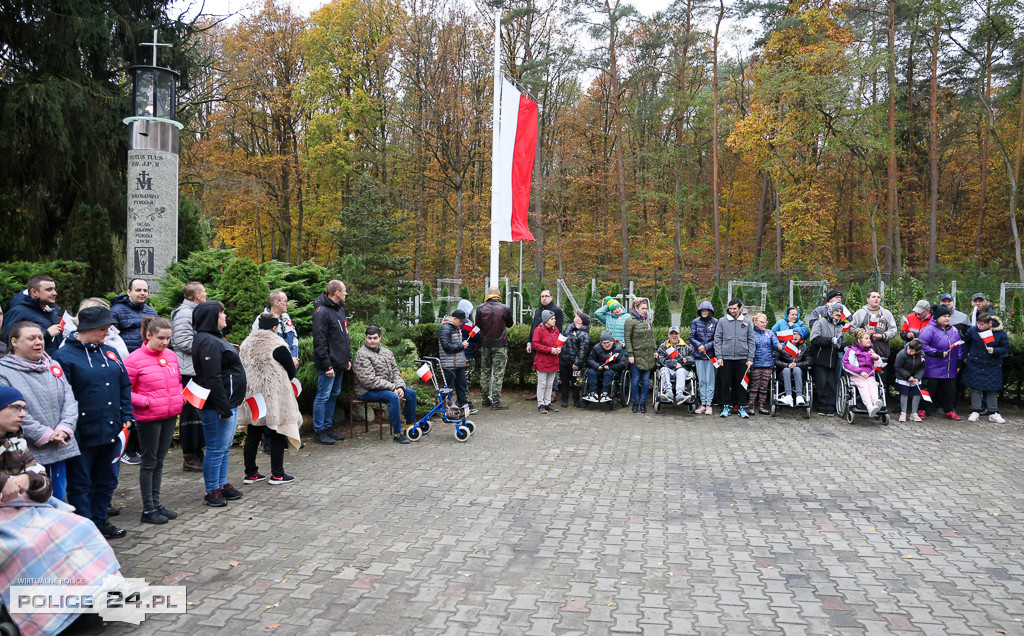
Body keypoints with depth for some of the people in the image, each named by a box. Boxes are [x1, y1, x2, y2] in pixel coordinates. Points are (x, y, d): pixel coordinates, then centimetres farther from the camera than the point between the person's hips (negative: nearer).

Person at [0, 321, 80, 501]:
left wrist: (65, 429, -9)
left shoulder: (54, 366, 12)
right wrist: (45, 435, -17)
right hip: (30, 454, -5)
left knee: (58, 501, 15)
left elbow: (69, 400, 7)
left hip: (60, 450, 6)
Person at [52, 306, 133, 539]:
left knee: (107, 479, 16)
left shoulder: (109, 352, 10)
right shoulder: (65, 356, -11)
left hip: (111, 431, 7)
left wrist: (127, 416, 7)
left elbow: (125, 386, 15)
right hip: (83, 434, -7)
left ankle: (100, 521, 31)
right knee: (80, 484, 7)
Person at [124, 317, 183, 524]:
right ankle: (148, 509, 13)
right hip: (148, 418, -6)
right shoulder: (134, 359, -11)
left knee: (160, 461, 14)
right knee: (149, 462, 3)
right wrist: (145, 402, -17)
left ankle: (156, 503, 25)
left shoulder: (171, 356, 7)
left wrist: (181, 397, 4)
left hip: (170, 416, 6)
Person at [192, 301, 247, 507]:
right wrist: (223, 408, -23)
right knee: (217, 448, -2)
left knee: (225, 446, 17)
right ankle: (211, 491, 7)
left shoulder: (215, 338, 16)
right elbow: (213, 379, -24)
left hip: (228, 403, 11)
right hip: (216, 405, -11)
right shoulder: (209, 342, -19)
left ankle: (222, 484, 28)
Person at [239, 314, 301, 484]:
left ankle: (250, 473, 20)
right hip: (274, 400, -6)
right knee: (277, 436, 4)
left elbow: (243, 370, 14)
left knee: (252, 436, 12)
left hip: (251, 399, 6)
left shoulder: (245, 344, 5)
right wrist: (292, 362, 13)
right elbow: (291, 373, -8)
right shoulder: (278, 345, -13)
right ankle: (277, 475, 8)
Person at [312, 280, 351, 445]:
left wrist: (348, 358, 17)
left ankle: (328, 427, 25)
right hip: (329, 364, -9)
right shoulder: (322, 312, -15)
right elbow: (319, 342, -19)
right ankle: (319, 431, 5)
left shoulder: (340, 309, 14)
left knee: (334, 395, 15)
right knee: (323, 396, -3)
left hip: (340, 363, 9)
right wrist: (327, 365, -20)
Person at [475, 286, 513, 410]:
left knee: (485, 372, 13)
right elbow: (509, 324, 6)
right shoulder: (505, 308, -9)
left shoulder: (480, 309, -4)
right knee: (498, 373, -1)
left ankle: (485, 399, 19)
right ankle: (496, 401, -2)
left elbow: (478, 325, 7)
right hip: (500, 344, -3)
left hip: (485, 345, 3)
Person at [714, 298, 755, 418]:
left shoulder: (747, 322, 5)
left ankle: (742, 406, 15)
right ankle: (727, 406, 14)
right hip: (726, 358, 0)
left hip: (742, 358, 0)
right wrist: (719, 356, -4)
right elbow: (717, 339, 3)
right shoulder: (722, 321, 2)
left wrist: (750, 358, 1)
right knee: (726, 383, 3)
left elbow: (751, 341, 7)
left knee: (742, 383, 5)